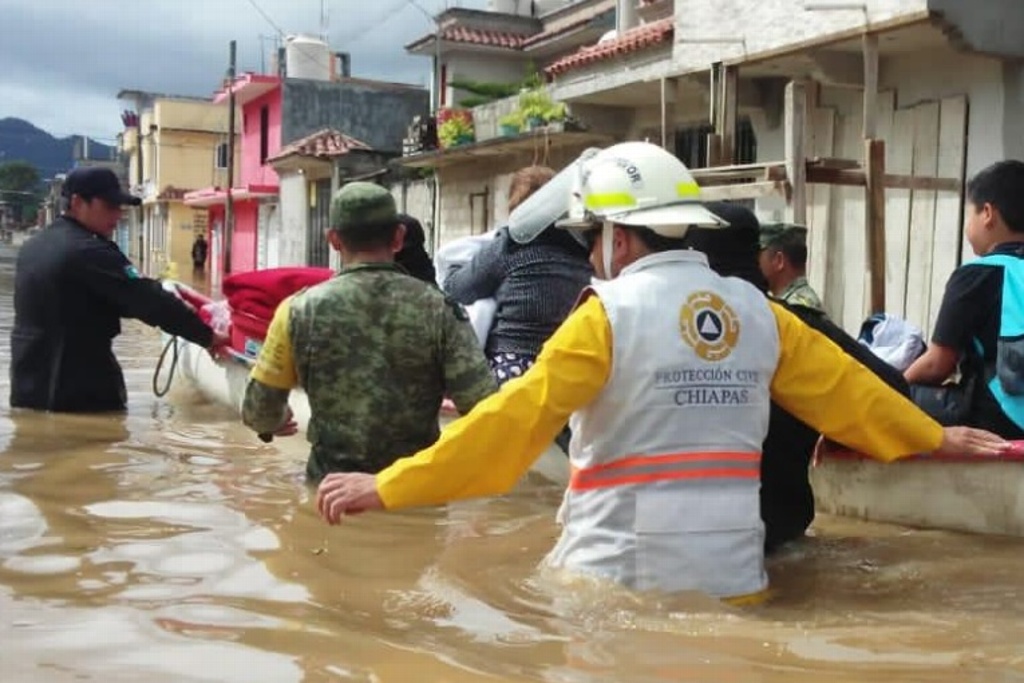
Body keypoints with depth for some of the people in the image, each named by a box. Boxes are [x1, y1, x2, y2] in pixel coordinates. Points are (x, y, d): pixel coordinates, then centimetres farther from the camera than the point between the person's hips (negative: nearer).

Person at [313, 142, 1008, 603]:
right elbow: (843, 385, 14)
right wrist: (936, 437, 31)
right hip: (730, 578, 5)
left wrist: (387, 487, -12)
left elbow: (514, 419, -16)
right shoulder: (758, 312, 4)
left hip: (624, 578, -5)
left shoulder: (609, 315, -12)